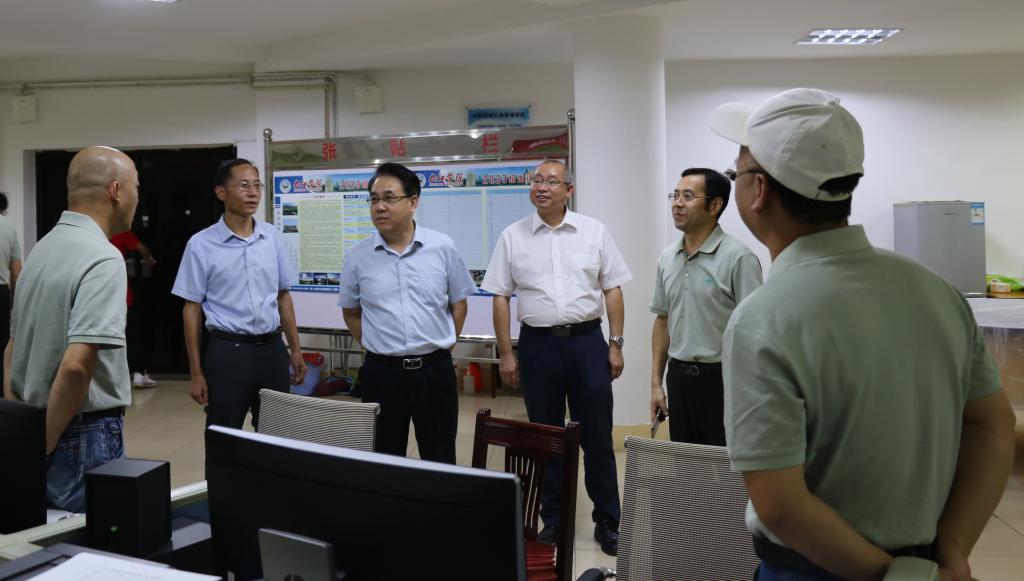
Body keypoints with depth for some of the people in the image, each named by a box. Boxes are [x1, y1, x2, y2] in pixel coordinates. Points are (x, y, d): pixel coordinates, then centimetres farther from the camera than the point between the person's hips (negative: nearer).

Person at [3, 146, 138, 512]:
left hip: (34, 430, 9)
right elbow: (76, 365, -29)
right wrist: (47, 446, -16)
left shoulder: (43, 248, 9)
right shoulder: (103, 259, -19)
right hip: (85, 437, -9)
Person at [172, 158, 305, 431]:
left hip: (272, 348, 4)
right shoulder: (201, 244, -6)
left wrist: (296, 349, 9)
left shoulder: (272, 236, 5)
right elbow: (192, 309, -2)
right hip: (228, 351, -3)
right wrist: (196, 373, -4)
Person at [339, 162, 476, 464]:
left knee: (440, 461, 10)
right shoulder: (358, 257, -2)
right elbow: (351, 313, 12)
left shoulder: (443, 248, -3)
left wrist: (441, 346, 4)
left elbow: (458, 303, 8)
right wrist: (379, 348, 5)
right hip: (382, 372, 0)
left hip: (435, 370, 0)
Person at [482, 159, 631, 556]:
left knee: (597, 436, 5)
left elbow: (613, 289, 6)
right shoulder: (513, 237, 3)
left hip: (587, 341, 0)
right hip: (538, 344, 1)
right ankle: (552, 521, 25)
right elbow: (501, 297, 5)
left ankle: (607, 522, 20)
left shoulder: (594, 232, 4)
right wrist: (506, 354, 1)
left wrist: (616, 344, 1)